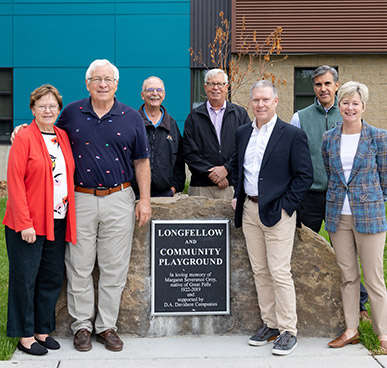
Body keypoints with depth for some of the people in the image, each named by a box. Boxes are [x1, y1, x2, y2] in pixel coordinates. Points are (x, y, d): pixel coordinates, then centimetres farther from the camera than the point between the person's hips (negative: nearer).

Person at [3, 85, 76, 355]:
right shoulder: (24, 138, -7)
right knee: (25, 279, 3)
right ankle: (25, 336, 14)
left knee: (52, 278, 10)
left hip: (58, 221, 6)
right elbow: (15, 183, -11)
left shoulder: (63, 137, 11)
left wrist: (70, 215, 7)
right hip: (29, 224, -6)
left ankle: (42, 330, 24)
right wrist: (24, 223, -16)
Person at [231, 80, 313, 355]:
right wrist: (238, 195, 14)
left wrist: (284, 205, -13)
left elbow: (305, 175, -8)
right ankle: (270, 324, 22)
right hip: (249, 210, 6)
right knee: (260, 271, 11)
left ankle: (288, 331, 6)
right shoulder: (243, 133, 11)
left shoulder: (293, 135, -7)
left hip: (277, 212, -6)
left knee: (280, 273, -5)